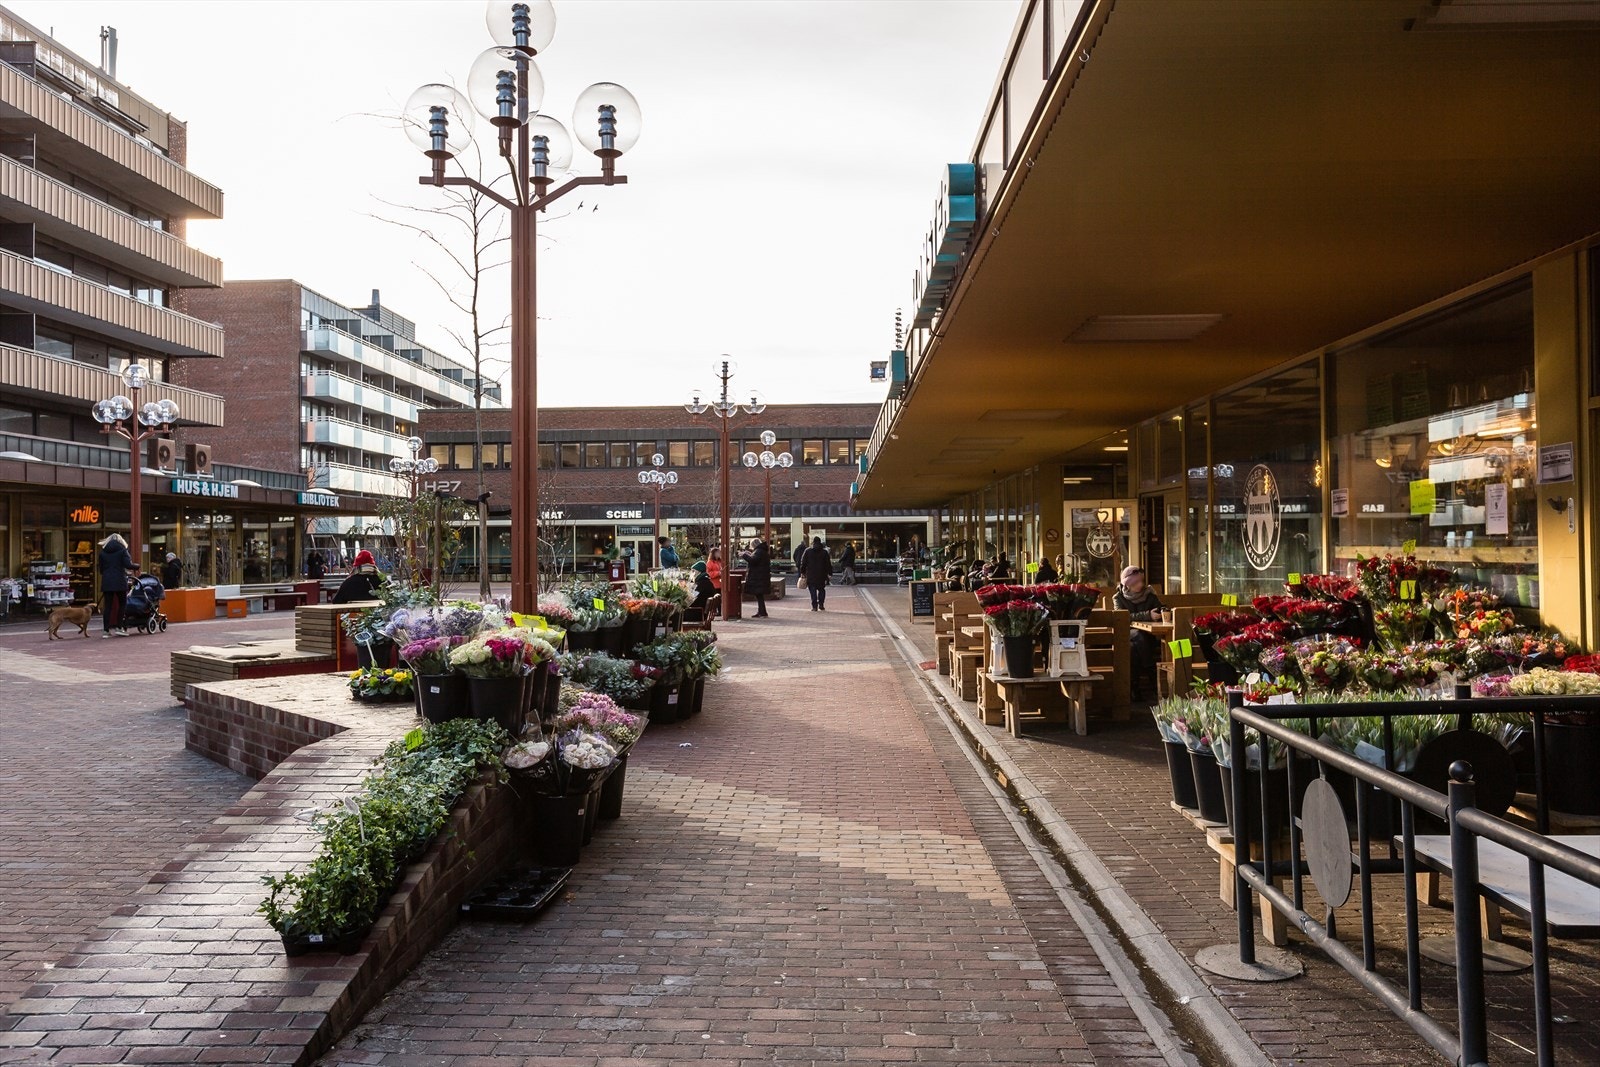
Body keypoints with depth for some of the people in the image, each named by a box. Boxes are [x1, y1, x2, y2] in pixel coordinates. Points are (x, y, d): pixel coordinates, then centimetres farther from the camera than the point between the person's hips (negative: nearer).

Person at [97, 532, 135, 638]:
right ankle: (119, 627, 0)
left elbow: (101, 569, 14)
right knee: (122, 604, 7)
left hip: (106, 582, 3)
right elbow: (128, 565, -11)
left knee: (107, 606, 3)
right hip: (120, 581, -3)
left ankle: (107, 629, 0)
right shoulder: (122, 550, 0)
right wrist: (137, 566, 8)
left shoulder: (103, 551, 11)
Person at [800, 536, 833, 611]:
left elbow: (803, 563, 1)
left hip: (811, 575, -1)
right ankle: (821, 604, 8)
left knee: (813, 591, 2)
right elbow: (828, 564, 3)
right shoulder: (824, 552, 2)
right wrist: (829, 573, 8)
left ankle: (814, 606, -4)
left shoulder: (808, 551, 0)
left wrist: (802, 572, 7)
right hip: (821, 575, 1)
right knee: (821, 589, 15)